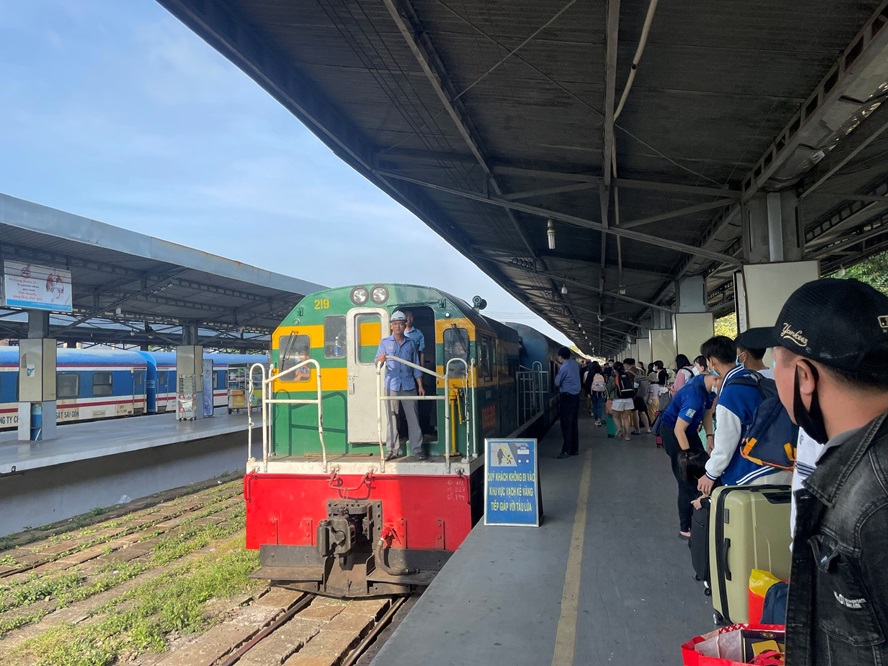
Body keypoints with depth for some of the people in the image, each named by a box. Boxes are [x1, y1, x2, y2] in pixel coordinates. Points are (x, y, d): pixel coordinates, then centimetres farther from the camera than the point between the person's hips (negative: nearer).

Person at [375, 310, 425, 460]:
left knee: (413, 418, 1)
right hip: (391, 386, -1)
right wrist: (380, 360, -27)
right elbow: (377, 362, -3)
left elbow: (416, 366, 12)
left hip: (409, 386, 1)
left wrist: (420, 386, 7)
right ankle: (392, 449, 8)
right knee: (392, 418, 1)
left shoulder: (410, 343, 10)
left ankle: (417, 449, 5)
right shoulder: (385, 342, 5)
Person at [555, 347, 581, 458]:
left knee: (566, 424, -5)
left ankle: (567, 450, -4)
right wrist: (556, 362, 35)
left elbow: (557, 383, -9)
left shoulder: (563, 368, -19)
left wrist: (556, 377, 11)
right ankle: (575, 449, 17)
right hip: (576, 395, 8)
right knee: (574, 423, 12)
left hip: (567, 397, -8)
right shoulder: (574, 363, 5)